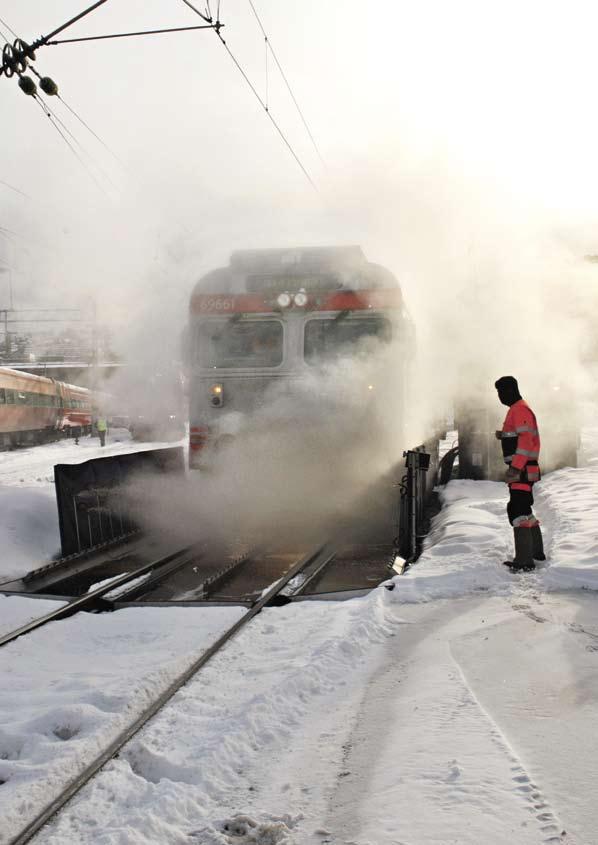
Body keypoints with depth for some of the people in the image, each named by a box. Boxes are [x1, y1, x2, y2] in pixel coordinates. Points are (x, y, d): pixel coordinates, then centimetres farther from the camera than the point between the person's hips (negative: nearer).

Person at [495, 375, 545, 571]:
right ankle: (536, 552, 30)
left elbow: (525, 440, -22)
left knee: (518, 511, -14)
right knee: (524, 511, 19)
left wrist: (516, 467, -28)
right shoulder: (518, 409, 21)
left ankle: (524, 560, -16)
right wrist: (505, 435, 14)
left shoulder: (519, 410, -12)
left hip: (521, 471, -11)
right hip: (523, 470, 11)